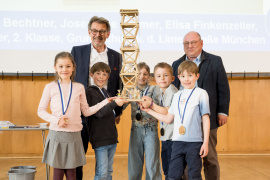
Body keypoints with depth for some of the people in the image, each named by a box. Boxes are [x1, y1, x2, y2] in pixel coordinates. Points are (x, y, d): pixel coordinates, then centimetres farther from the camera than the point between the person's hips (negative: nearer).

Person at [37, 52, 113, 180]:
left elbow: (86, 111, 10)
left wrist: (106, 102, 4)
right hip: (56, 134, -1)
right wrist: (56, 120, -12)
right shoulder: (50, 87, 2)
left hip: (74, 135, 1)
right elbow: (41, 111, 4)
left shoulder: (79, 88, 7)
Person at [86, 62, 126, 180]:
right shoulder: (91, 92, -9)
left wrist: (122, 103, 11)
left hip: (111, 137, 8)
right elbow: (98, 113, -20)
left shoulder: (105, 92, 17)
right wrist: (114, 103, -27)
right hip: (100, 138, -8)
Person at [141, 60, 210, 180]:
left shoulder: (201, 93, 0)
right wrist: (149, 110, 18)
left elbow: (205, 118, -1)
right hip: (177, 141, 4)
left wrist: (205, 142, -6)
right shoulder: (177, 95, 14)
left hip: (194, 142, -4)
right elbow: (168, 119, 17)